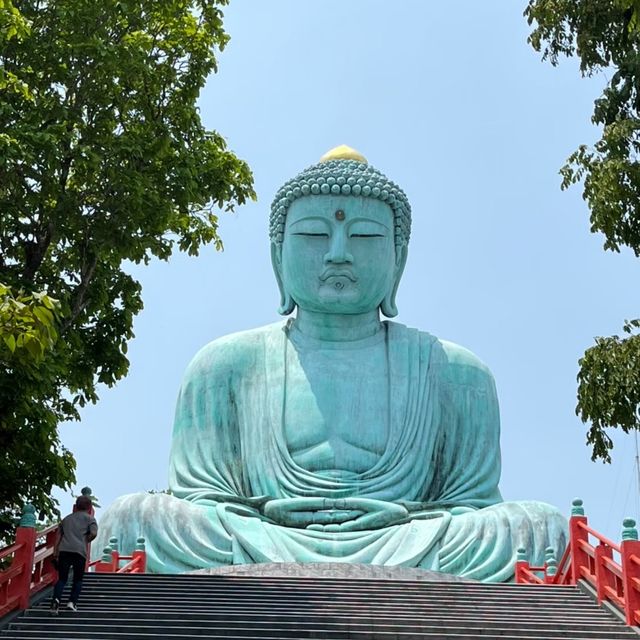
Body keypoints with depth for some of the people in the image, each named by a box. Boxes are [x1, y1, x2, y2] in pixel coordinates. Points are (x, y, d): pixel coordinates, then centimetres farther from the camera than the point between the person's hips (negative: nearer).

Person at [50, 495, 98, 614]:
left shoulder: (67, 518, 25)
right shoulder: (89, 518, 11)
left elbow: (58, 536, 21)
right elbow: (93, 533, -5)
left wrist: (55, 552, 21)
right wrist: (85, 541, 12)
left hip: (64, 550, 3)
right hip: (79, 551, -3)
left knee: (62, 578, 6)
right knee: (78, 579, 12)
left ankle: (56, 600, -17)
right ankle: (72, 602, 0)